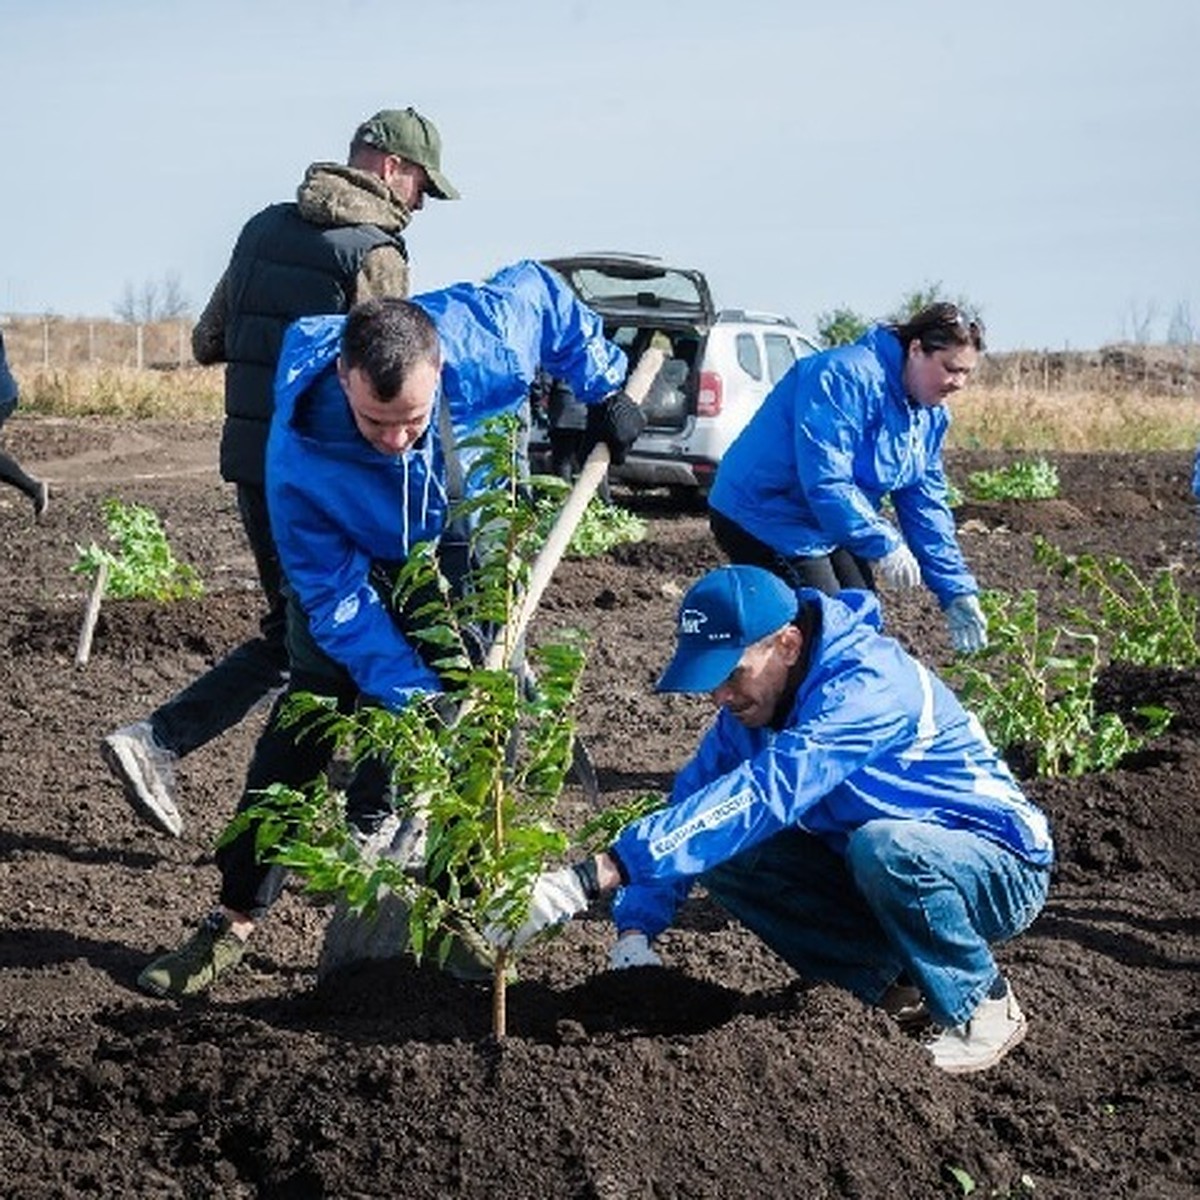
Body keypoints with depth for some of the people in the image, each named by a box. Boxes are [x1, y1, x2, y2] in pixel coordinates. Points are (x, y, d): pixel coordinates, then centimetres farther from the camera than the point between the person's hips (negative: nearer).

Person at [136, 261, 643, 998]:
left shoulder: (484, 334, -36)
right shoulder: (299, 460, -39)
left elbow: (545, 292, -11)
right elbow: (338, 599, -30)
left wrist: (606, 389, -8)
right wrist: (415, 695, -37)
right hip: (362, 569, -2)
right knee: (303, 729, -8)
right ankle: (238, 920, -1)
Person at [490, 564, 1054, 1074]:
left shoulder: (866, 684, -30)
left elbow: (765, 793, -42)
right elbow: (691, 798, -4)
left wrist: (601, 873, -48)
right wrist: (635, 929, -19)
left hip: (1000, 872, -7)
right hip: (873, 874, 8)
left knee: (887, 846, -39)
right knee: (721, 854, -10)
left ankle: (982, 1000, -12)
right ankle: (896, 984, 1)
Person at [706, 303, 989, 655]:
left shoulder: (930, 414, 3)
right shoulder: (847, 377, -27)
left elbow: (926, 507, 6)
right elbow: (825, 480, -34)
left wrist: (957, 591, 1)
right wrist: (885, 544, -32)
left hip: (828, 528, 10)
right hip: (764, 521, -10)